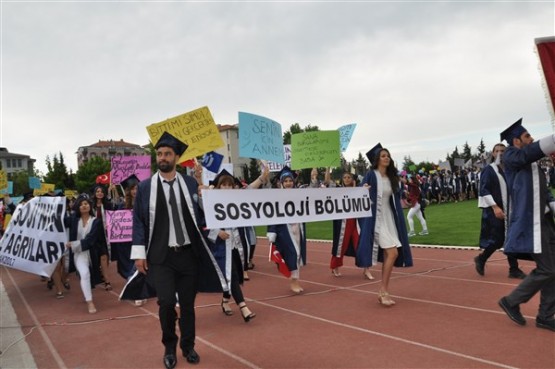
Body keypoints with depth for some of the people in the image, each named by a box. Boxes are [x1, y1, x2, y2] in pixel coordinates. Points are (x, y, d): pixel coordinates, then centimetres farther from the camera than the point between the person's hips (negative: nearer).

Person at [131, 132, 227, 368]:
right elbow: (138, 222, 1)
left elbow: (200, 215, 7)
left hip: (188, 253, 2)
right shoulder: (145, 187, 0)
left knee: (188, 303, 10)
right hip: (160, 256, -1)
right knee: (166, 302, -7)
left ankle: (188, 346, 31)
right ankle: (169, 347, 20)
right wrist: (139, 253, -2)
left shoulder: (191, 184, 2)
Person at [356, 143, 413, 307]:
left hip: (389, 218, 7)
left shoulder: (391, 177, 11)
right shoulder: (371, 175, -8)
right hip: (376, 218, -7)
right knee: (392, 253, -16)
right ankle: (384, 291, -5)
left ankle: (383, 292, 16)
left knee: (387, 255, 7)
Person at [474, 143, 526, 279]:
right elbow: (484, 190, -15)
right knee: (498, 239, -5)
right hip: (494, 210, -6)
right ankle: (481, 259, 18)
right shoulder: (489, 170, -7)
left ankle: (514, 269, 11)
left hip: (508, 209, 6)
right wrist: (495, 207, -24)